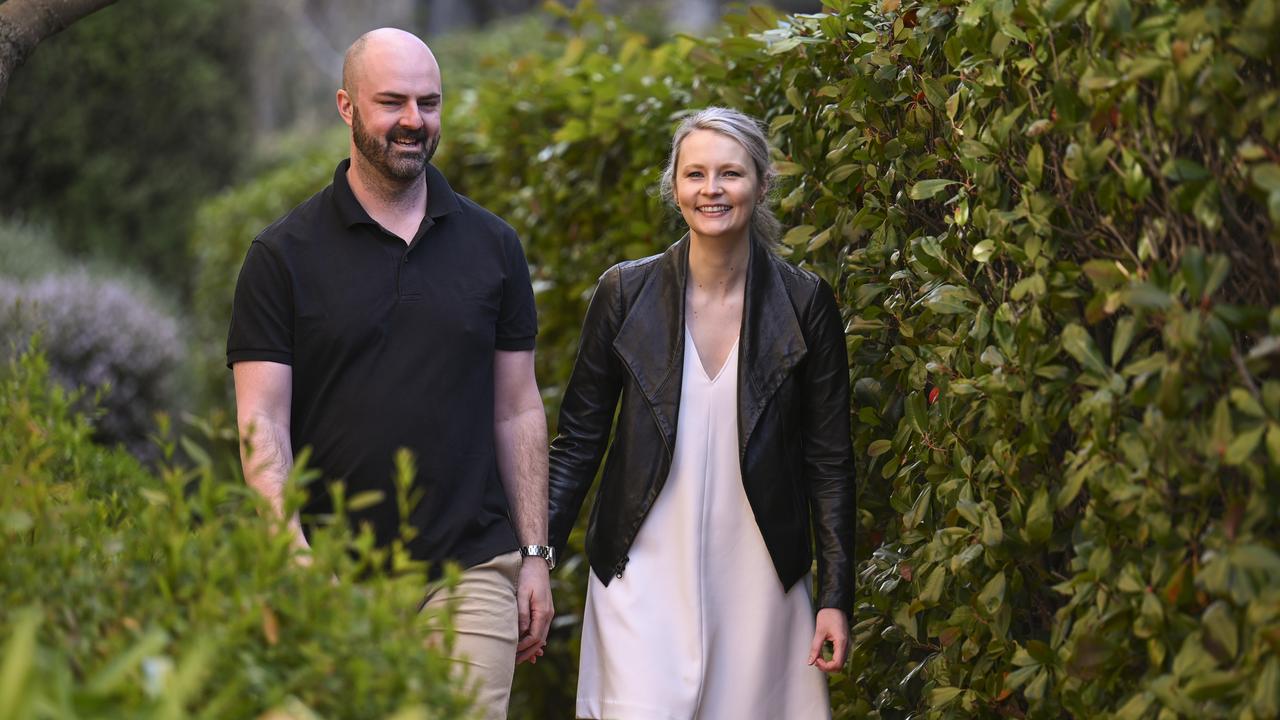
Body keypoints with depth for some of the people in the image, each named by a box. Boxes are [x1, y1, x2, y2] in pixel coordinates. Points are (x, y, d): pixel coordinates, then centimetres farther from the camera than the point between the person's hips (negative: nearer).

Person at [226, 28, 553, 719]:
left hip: (472, 573, 1)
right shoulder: (284, 254, 1)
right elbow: (261, 424, -4)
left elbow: (517, 410, 12)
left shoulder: (492, 246, 10)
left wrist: (535, 555, 7)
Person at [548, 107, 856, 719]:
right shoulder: (625, 293, -1)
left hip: (758, 582, 1)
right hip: (644, 575, 0)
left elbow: (829, 460, 2)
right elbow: (578, 440, 6)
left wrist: (835, 597, -1)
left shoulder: (805, 303, -1)